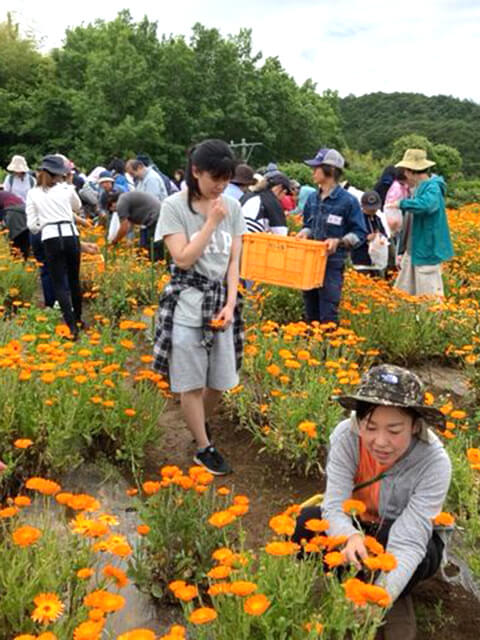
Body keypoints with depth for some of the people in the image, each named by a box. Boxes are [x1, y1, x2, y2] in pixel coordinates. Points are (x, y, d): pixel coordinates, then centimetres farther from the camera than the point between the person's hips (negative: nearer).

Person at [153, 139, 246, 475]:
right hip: (188, 303, -4)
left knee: (221, 380, 12)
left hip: (222, 300, 4)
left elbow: (234, 262, 5)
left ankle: (200, 423, 41)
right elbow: (183, 259, -14)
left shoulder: (233, 207, 3)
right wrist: (212, 221, -16)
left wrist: (230, 304, -6)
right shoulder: (175, 206, -9)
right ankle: (204, 447, 21)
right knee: (191, 382, 4)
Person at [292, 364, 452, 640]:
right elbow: (335, 506, -29)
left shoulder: (434, 461, -33)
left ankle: (399, 601, -3)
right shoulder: (346, 436, -29)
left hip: (412, 536, -1)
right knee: (308, 521, -28)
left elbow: (408, 541, -37)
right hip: (357, 524, 2)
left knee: (420, 553, -36)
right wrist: (351, 537, -53)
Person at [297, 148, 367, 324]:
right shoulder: (312, 199, 9)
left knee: (328, 314, -7)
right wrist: (304, 233, -1)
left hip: (332, 264, -6)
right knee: (311, 313, 14)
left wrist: (339, 241, -20)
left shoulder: (348, 201, -8)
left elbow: (359, 233, -5)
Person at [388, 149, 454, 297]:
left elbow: (426, 205, -38)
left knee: (430, 298, -3)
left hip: (427, 253, -9)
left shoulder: (432, 188, -15)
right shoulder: (419, 188, 12)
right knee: (402, 294, 12)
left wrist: (402, 203, -24)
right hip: (412, 252, 9)